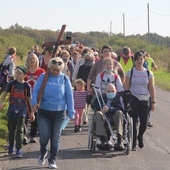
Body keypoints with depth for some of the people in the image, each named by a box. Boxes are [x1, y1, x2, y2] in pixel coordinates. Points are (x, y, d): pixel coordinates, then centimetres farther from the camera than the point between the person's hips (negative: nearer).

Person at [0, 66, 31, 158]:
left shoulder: (27, 86, -3)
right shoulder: (12, 83, -1)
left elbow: (29, 99, 4)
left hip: (22, 110, -2)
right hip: (12, 110, 2)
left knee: (20, 131, -6)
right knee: (11, 130, 13)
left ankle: (19, 150, -4)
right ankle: (11, 147, 33)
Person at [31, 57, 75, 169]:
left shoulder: (65, 79, 1)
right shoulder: (43, 77, -1)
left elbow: (69, 96, 2)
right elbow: (36, 90, -4)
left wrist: (71, 113, -2)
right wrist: (34, 102, -23)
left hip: (59, 112, 1)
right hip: (44, 111, -1)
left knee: (56, 138, 4)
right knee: (44, 135, -6)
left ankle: (52, 160, 17)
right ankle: (43, 152, 25)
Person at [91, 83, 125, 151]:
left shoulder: (118, 98, 14)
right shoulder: (102, 97, 22)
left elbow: (121, 108, -7)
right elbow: (93, 106, 9)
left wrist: (109, 109, -21)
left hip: (115, 119, -1)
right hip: (104, 118, 1)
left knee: (119, 112, -31)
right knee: (98, 114, -28)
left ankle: (119, 140, -40)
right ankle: (104, 140, -38)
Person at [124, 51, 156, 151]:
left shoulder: (148, 73, 7)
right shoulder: (130, 72, 3)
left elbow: (151, 88, 7)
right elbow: (126, 87, 2)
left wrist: (153, 102, 3)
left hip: (145, 100, 2)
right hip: (133, 100, -1)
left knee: (144, 122, 1)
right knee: (133, 122, -3)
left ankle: (140, 136, 31)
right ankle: (134, 143, 8)